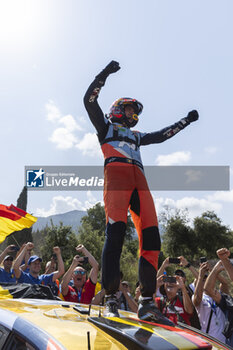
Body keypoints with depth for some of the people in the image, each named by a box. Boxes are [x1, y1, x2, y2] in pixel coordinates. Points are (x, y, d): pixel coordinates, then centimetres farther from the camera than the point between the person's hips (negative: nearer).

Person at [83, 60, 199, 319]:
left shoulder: (136, 136, 39)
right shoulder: (106, 126, 24)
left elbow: (162, 135, 44)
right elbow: (89, 100, 11)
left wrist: (186, 121, 49)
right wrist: (104, 74, 6)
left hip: (139, 181, 6)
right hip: (116, 174, -6)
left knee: (151, 237, -11)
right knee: (115, 232, -22)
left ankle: (147, 301, -12)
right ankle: (111, 299, -26)